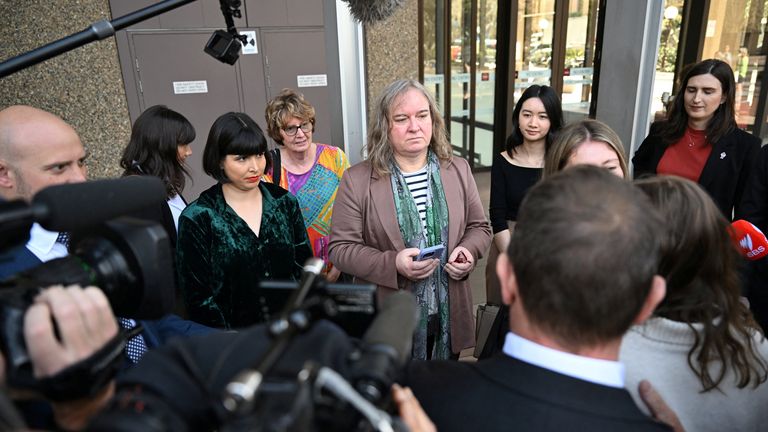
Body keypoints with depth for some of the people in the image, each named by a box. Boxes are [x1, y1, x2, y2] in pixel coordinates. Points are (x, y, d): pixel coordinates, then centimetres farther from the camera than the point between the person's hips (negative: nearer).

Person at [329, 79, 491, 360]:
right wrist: (393, 264, -22)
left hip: (449, 315, 3)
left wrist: (468, 251, -11)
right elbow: (340, 248, -8)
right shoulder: (357, 180, -8)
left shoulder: (458, 170, 3)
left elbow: (479, 228, 11)